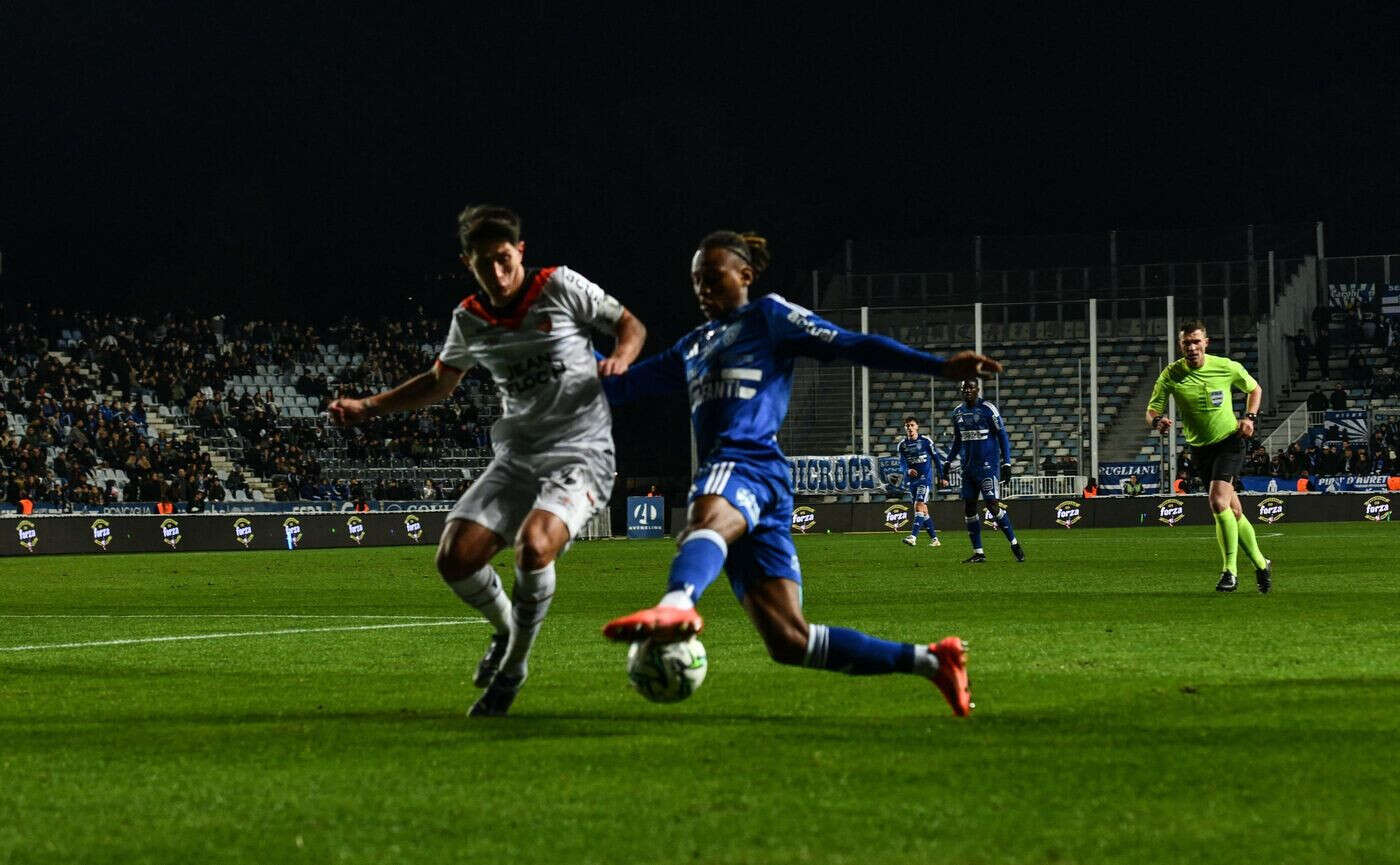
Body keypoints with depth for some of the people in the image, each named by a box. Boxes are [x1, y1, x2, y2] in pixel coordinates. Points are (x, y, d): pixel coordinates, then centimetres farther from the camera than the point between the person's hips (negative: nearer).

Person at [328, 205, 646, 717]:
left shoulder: (561, 287, -6)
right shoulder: (470, 320, 8)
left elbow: (631, 326, 5)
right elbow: (441, 382, 26)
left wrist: (620, 359, -18)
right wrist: (368, 407, 17)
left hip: (580, 456, -5)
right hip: (516, 458, 5)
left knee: (533, 546, -32)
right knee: (455, 558, -12)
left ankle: (514, 664, -8)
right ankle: (506, 631, 21)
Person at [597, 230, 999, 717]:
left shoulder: (769, 316, 12)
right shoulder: (693, 348, 32)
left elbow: (850, 345, 4)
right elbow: (620, 385, 37)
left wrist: (939, 366, -6)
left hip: (750, 464, -7)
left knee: (708, 518, -44)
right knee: (790, 641, -3)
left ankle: (678, 605, -78)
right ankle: (931, 661, 5)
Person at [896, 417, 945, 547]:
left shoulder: (926, 441, -3)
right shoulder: (902, 444, 6)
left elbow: (936, 458, 4)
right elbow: (902, 464, 0)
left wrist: (942, 477, 7)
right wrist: (907, 470, -23)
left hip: (925, 478, -5)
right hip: (911, 480, 5)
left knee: (919, 506, -19)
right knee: (923, 510, 8)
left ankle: (913, 536, -28)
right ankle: (934, 539, 16)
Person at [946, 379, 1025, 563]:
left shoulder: (988, 409, -8)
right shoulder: (958, 412, 10)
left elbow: (1002, 437, -6)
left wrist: (1006, 464, -10)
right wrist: (948, 462, 21)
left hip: (988, 465, -6)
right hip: (968, 467, 7)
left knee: (993, 505, -13)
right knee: (969, 508, 3)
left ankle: (1014, 544, -1)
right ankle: (978, 553, 9)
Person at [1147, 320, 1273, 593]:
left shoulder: (1227, 367, -9)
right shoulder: (1171, 375, -8)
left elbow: (1254, 388, 10)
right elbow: (1152, 411, -6)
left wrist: (1249, 417, -5)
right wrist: (1158, 421, -30)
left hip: (1229, 441, -3)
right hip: (1199, 447, 3)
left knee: (1218, 502, -22)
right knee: (1234, 512, 7)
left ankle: (1229, 571, -17)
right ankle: (1260, 564, 25)